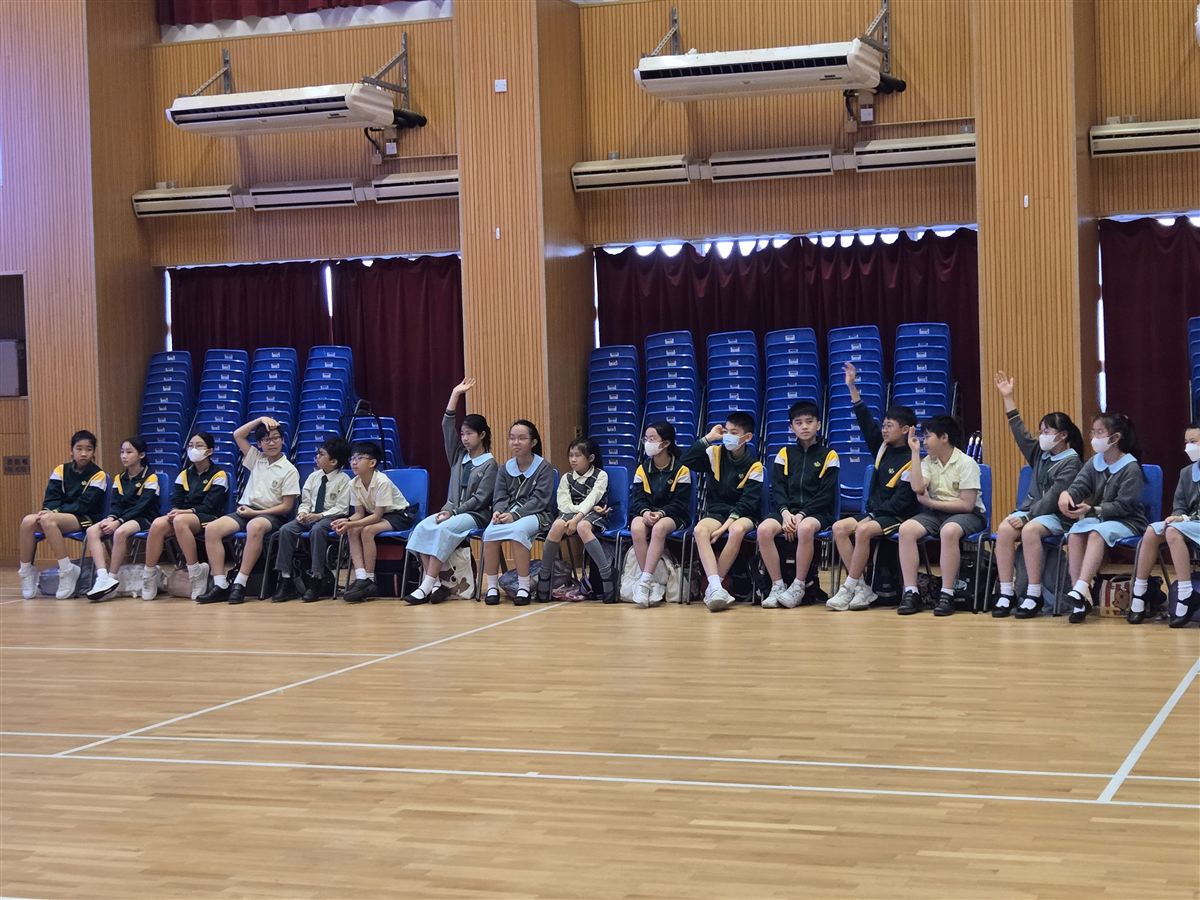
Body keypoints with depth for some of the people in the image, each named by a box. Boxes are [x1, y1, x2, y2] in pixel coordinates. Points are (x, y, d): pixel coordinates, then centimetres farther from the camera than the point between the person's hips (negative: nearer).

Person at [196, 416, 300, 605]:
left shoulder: (289, 470, 0)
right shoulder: (256, 459, 16)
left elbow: (286, 506, -5)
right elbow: (237, 435, 14)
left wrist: (255, 513, -11)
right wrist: (260, 420, 5)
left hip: (270, 515, -5)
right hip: (245, 511, 5)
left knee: (255, 527, -42)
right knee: (212, 529, -23)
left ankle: (239, 584, -39)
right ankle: (220, 585, -26)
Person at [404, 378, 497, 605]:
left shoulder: (489, 464, -2)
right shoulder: (458, 456, 15)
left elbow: (480, 499, -10)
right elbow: (447, 426, 8)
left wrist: (453, 512, -17)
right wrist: (455, 395, 4)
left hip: (475, 515, -6)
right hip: (452, 511, 6)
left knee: (444, 529, -34)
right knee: (422, 528, -24)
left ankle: (427, 586, -37)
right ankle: (434, 583, -32)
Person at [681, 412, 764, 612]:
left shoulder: (754, 466, -3)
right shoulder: (714, 453, 6)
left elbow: (747, 503, -10)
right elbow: (687, 461, -7)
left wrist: (726, 525, -22)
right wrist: (708, 438, -10)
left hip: (742, 515, -2)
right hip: (715, 512, 2)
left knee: (737, 530, -38)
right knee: (700, 530, -33)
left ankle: (712, 587, -27)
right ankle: (715, 586, -45)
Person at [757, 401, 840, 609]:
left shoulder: (829, 455, 6)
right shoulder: (784, 454, 15)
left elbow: (826, 495, -3)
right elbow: (777, 489, 7)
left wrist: (802, 515, -14)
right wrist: (785, 512, -13)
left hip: (817, 513, -3)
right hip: (787, 510, 3)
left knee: (805, 528, -39)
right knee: (764, 529, -29)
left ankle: (798, 586, -26)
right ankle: (777, 585, -19)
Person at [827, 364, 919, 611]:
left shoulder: (910, 461, -12)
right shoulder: (883, 448, 11)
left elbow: (902, 501, -17)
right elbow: (866, 422, 10)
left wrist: (872, 515, -19)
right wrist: (853, 388, 4)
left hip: (896, 517, -8)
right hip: (875, 513, 8)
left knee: (863, 530, -33)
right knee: (840, 528, -14)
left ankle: (849, 588, -25)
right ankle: (862, 587, -18)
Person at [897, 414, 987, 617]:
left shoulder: (966, 463, -7)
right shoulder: (927, 462, 9)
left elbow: (967, 504, -13)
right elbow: (917, 488, -11)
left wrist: (931, 503, -11)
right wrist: (915, 452, -7)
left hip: (966, 515, -5)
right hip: (935, 512, 5)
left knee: (949, 531, -39)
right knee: (906, 529, -24)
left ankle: (947, 594, -33)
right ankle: (911, 593, -25)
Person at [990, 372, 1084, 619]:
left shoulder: (1071, 462, -6)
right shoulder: (1040, 453, 16)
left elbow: (1052, 498, -15)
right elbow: (1020, 433, 16)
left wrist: (1027, 517, -22)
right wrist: (1008, 398, 13)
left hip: (1055, 516, -6)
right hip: (1030, 510, 6)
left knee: (1029, 531, -38)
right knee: (1004, 529, -26)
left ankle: (1033, 596, -34)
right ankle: (1006, 593, -26)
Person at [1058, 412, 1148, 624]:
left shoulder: (1131, 468, -11)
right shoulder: (1094, 463, 9)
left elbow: (1123, 506, -17)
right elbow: (1079, 486, -2)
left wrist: (1093, 509, -26)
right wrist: (1066, 494, -26)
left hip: (1125, 521, -5)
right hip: (1097, 518, 5)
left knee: (1097, 533, -36)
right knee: (1074, 533, -27)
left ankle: (1082, 588, -47)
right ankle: (1081, 598, -31)